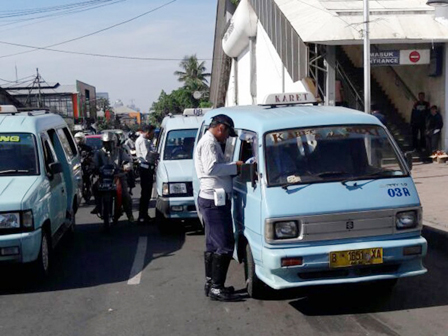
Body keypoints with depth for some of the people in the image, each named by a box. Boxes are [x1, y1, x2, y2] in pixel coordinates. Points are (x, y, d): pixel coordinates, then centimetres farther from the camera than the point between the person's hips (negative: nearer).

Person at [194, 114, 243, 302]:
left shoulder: (210, 142, 21)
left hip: (211, 200, 11)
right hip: (214, 201, -11)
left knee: (213, 244, 16)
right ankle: (216, 288, -7)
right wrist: (235, 167, -17)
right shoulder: (209, 143, -12)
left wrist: (232, 167, 7)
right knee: (225, 245, -9)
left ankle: (210, 283, 23)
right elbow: (212, 168, -25)